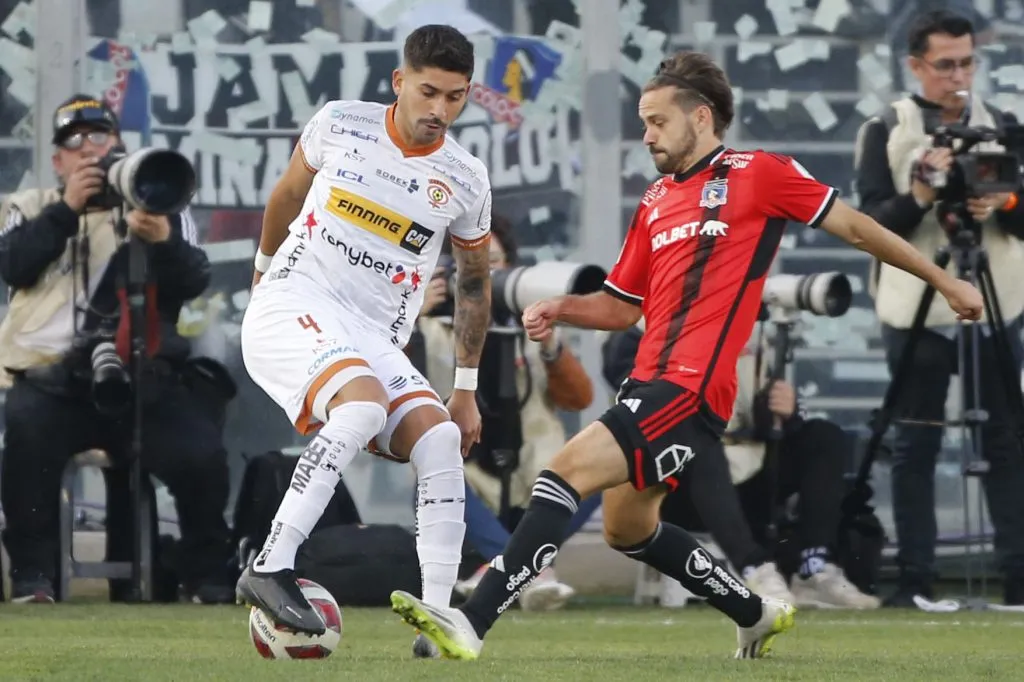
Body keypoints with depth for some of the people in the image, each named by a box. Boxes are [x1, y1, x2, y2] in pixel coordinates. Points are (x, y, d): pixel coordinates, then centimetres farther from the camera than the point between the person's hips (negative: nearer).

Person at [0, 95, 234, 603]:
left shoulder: (159, 206, 15)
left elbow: (193, 283, 0)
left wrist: (164, 242, -21)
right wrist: (67, 209, -9)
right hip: (53, 375, 0)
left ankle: (209, 578, -2)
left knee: (201, 452, -23)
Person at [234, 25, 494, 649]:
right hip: (293, 308, -4)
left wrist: (466, 391, 17)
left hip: (375, 338, 4)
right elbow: (288, 194, 18)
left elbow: (474, 281, 17)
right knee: (364, 405, -34)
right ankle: (270, 568, -38)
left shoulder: (466, 181, 3)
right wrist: (264, 267, 31)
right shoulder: (339, 124, -2)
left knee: (442, 442, -21)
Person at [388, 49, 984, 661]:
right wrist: (562, 309, 4)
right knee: (626, 528, 19)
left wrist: (946, 281, 8)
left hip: (692, 390, -9)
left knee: (568, 470, -22)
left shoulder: (759, 174, -2)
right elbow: (624, 306, 24)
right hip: (651, 381, 9)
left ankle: (471, 624, -29)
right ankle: (756, 615, 38)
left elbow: (855, 226, 4)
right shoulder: (656, 202, 18)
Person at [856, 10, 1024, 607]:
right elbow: (874, 223, -5)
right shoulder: (885, 133, 2)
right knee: (916, 447, -1)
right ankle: (915, 580, 2)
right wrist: (920, 194, -21)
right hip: (916, 310, -2)